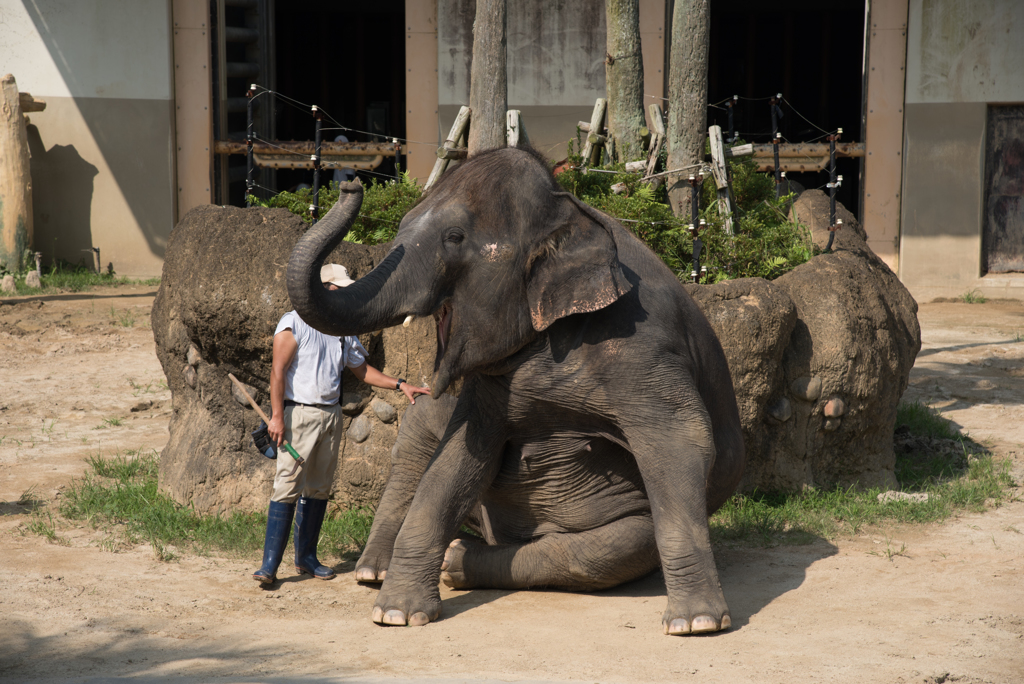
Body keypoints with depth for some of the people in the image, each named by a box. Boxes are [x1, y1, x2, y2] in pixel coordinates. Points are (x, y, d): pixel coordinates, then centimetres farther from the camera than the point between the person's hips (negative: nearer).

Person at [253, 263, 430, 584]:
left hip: (331, 415, 7)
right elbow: (278, 370, -10)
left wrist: (400, 385, 14)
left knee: (319, 489, 9)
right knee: (288, 487, -12)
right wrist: (277, 416, -17)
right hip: (300, 413, -7)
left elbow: (362, 369, 25)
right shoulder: (294, 323, -5)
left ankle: (306, 557, 18)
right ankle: (270, 563, -12)